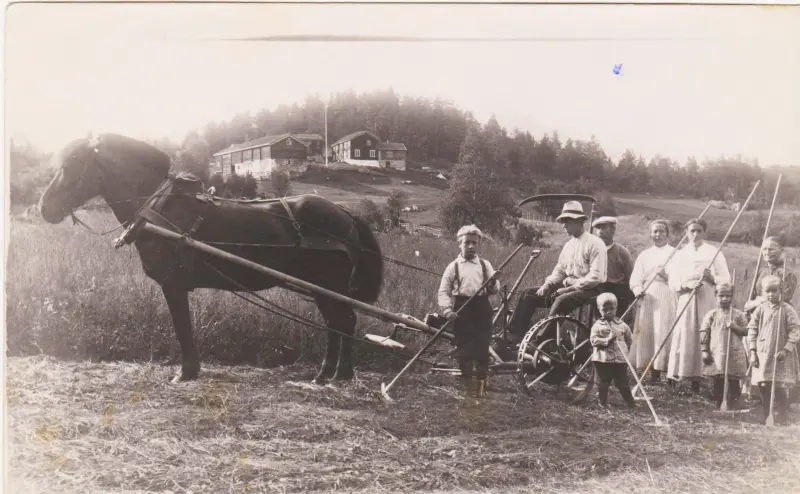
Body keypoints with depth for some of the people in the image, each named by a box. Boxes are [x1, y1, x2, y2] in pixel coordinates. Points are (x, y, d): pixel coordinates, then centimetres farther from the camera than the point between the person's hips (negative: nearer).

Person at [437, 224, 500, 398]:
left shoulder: (485, 265, 10)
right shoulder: (453, 267, 4)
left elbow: (495, 289, 6)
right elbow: (443, 291, 1)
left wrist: (493, 284, -17)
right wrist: (447, 309, -14)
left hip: (482, 310, 1)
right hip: (462, 311, -1)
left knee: (483, 348, 1)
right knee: (464, 348, 2)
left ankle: (481, 383, 11)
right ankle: (467, 383, 13)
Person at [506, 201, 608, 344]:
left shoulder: (594, 244, -11)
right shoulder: (568, 245, 15)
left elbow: (596, 277, -18)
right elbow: (559, 270, 18)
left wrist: (571, 287, -19)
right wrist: (547, 284, -1)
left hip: (588, 290, -8)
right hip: (567, 286, 8)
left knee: (561, 300, -38)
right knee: (528, 294, -3)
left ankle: (542, 341, -36)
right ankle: (515, 335, -11)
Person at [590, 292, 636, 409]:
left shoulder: (621, 324, 6)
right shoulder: (598, 325, -3)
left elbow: (629, 339, 17)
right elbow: (593, 340, -13)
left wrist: (625, 348, 6)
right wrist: (607, 339, -20)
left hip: (620, 359, 2)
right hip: (603, 359, -2)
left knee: (623, 382, 7)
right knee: (603, 382, 6)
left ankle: (630, 402, 15)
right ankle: (603, 402, 17)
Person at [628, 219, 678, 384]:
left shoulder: (674, 253, 8)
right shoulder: (644, 255, 18)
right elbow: (635, 277, 6)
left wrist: (665, 274, -22)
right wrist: (638, 289, -14)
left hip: (666, 297, -3)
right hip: (647, 297, 3)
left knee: (663, 332, -11)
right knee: (647, 333, -2)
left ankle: (662, 368, -11)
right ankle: (653, 373, 2)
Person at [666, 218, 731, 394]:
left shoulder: (714, 253, 9)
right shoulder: (681, 254, 12)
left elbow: (726, 279, 5)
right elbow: (673, 281, 5)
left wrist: (712, 278, -16)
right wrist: (687, 284, -15)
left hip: (708, 300, 0)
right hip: (686, 300, 0)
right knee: (684, 336, -7)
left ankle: (697, 379, -5)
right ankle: (674, 378, -8)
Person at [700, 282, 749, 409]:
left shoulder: (738, 314, 5)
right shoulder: (711, 314, 5)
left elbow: (746, 331, 4)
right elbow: (704, 333, 3)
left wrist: (735, 327, -14)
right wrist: (704, 350, -3)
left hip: (734, 354, 0)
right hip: (716, 354, 0)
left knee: (733, 383, 1)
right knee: (718, 383, 5)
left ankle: (733, 406, 9)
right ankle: (719, 406, 14)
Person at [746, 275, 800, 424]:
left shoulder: (787, 310, -4)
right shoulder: (760, 310, 4)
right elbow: (752, 330, 7)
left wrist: (786, 350, -14)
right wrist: (753, 352, 1)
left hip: (780, 357, -3)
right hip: (762, 356, 3)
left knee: (780, 390, -5)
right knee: (764, 390, 5)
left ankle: (782, 421, 3)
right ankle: (766, 420, 14)